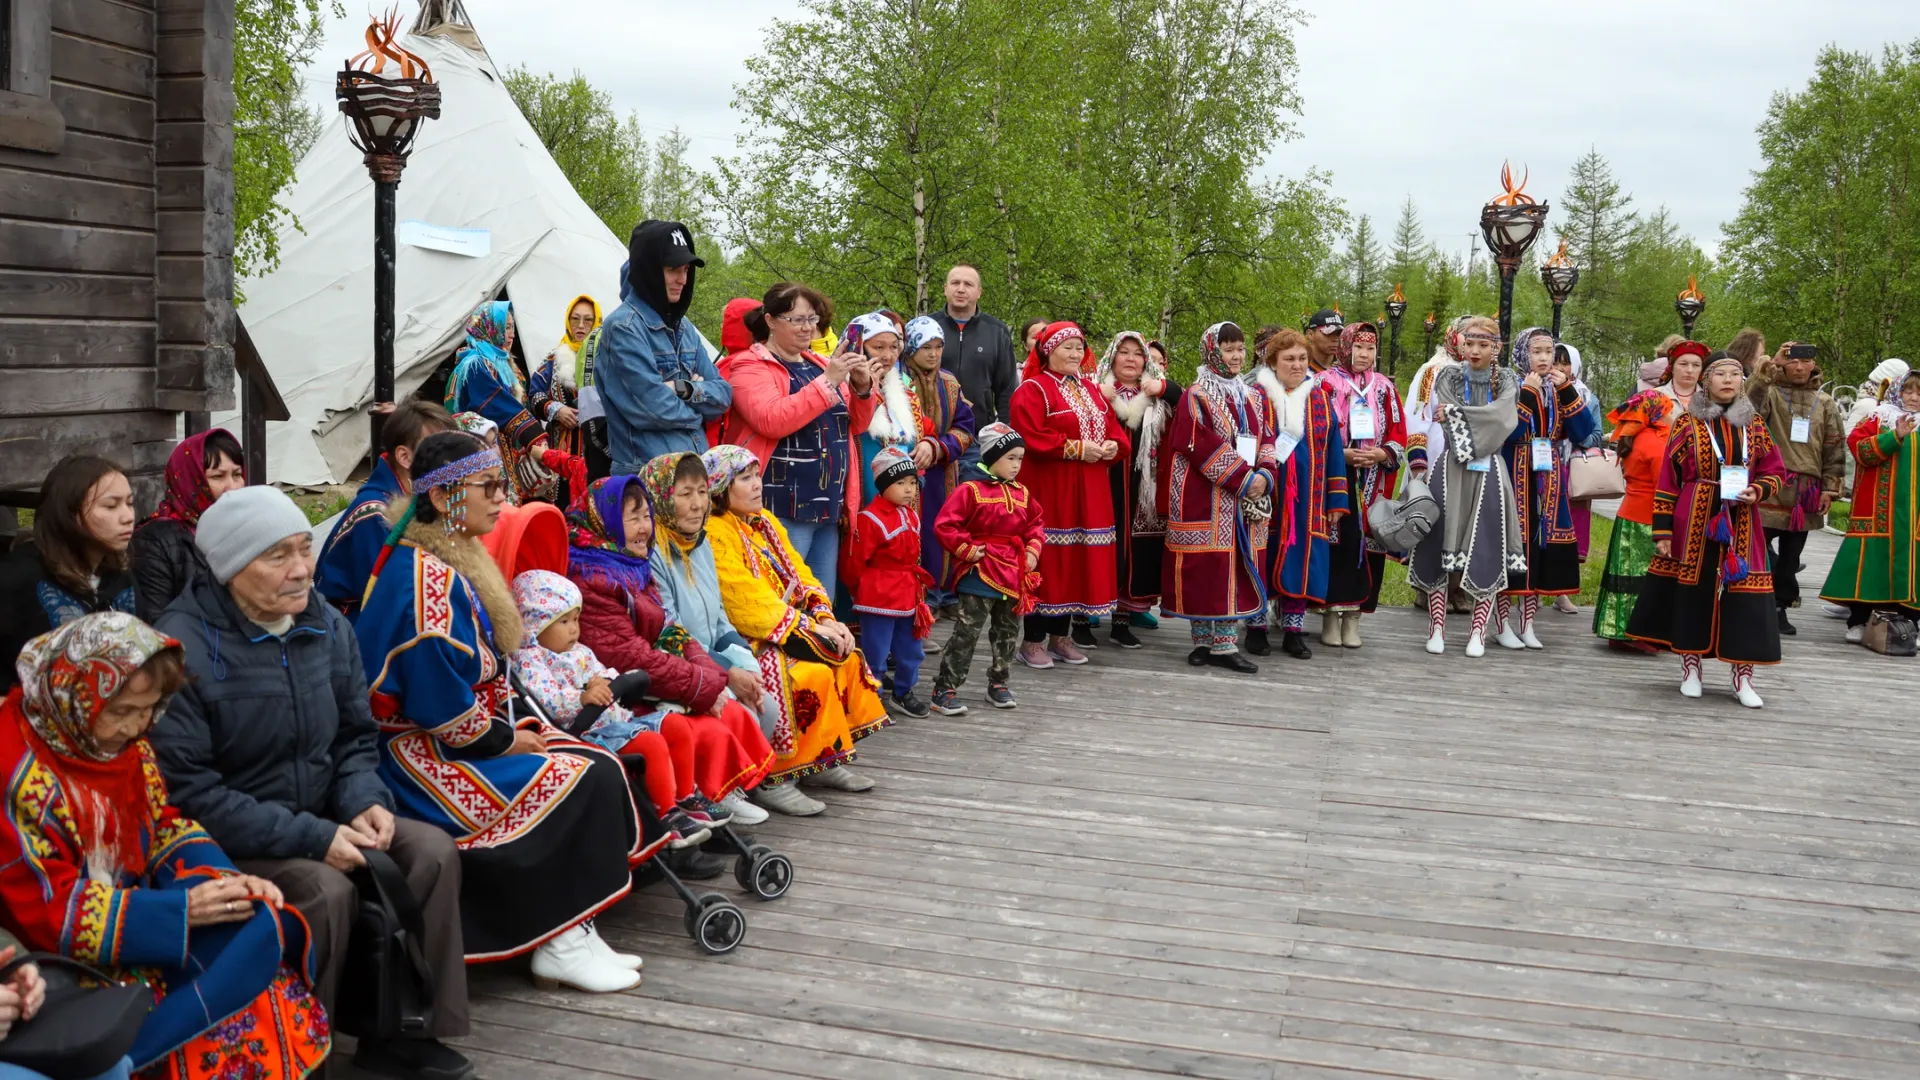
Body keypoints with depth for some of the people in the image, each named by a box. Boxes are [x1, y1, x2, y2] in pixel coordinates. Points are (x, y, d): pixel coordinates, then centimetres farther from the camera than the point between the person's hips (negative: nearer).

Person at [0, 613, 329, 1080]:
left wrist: (225, 880, -8)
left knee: (261, 924, -10)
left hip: (139, 919, 8)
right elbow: (51, 914, -20)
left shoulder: (124, 745, 3)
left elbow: (165, 829, 12)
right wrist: (182, 910, -22)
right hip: (78, 962, -8)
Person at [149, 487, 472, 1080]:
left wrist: (365, 801, -11)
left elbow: (356, 737, 12)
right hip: (223, 844, -7)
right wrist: (311, 839, -25)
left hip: (317, 818, 7)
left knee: (433, 849, -11)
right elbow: (187, 790, -24)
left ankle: (402, 1030, -1)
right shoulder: (182, 648, -20)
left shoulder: (327, 626, 2)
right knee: (326, 890, -30)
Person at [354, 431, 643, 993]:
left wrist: (509, 727, 3)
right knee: (581, 784, -16)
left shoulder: (459, 560, 10)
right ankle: (560, 943, -5)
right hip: (418, 755, -10)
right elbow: (438, 702, -25)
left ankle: (573, 935, -2)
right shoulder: (427, 578, -22)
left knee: (603, 766, -1)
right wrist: (505, 741, -12)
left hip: (472, 735, 10)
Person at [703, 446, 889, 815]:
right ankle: (772, 780, -19)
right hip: (750, 640, -9)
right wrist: (809, 629, -20)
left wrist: (826, 619, -6)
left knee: (847, 658, -2)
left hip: (790, 630, 9)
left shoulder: (766, 522, 13)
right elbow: (750, 600, -22)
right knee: (814, 674, -26)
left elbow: (800, 576, 11)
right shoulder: (715, 535, -16)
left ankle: (826, 761, 8)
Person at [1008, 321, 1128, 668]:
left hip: (1088, 493, 7)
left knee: (1078, 558, 7)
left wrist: (1114, 445, -6)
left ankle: (1060, 636, 17)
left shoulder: (1090, 390, 18)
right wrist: (1076, 448, -18)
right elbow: (1030, 438, -18)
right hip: (1048, 490, -7)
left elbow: (1115, 429, 18)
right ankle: (1033, 640, 2)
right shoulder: (1032, 390, -6)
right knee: (1047, 559, -6)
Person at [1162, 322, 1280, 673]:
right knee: (1203, 567, -4)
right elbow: (1203, 446, -14)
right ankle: (1203, 641, 6)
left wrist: (1264, 476, -9)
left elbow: (1267, 440, 10)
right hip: (1205, 498, -6)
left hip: (1248, 500, 6)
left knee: (1237, 568, 3)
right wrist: (1243, 479, -17)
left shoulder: (1256, 397, 16)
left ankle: (1225, 644, 6)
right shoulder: (1195, 396, -4)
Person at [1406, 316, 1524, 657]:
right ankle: (1437, 629, 6)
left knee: (1486, 551, -2)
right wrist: (1479, 434, -14)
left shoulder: (1506, 382, 6)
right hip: (1451, 469, 0)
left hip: (1488, 472, 0)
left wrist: (1456, 414, -12)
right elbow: (1447, 418, -8)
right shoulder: (1448, 377, 4)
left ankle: (1478, 632, 6)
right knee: (1439, 545, -3)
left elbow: (1501, 417, -11)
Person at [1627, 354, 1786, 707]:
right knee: (1691, 588, 5)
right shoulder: (1687, 422, 0)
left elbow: (1775, 471, 12)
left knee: (1744, 592, -1)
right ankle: (1690, 669, 19)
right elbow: (1667, 479, -1)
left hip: (1740, 524, 2)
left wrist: (1758, 491, -10)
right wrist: (1662, 530, -4)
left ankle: (1743, 677, 6)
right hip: (1694, 521, -1)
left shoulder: (1754, 424, 7)